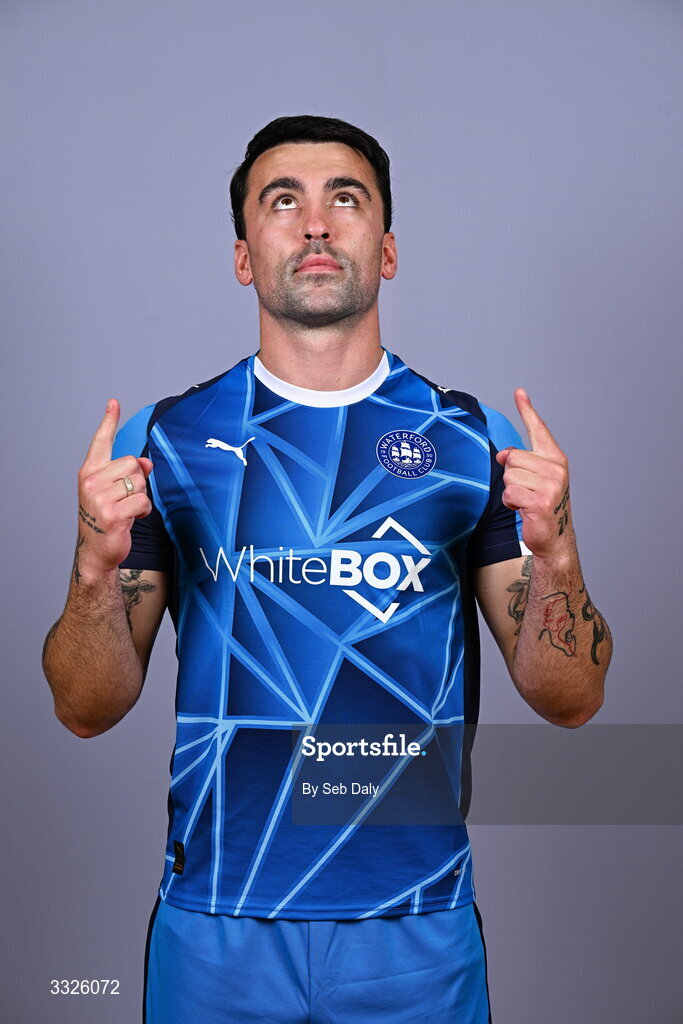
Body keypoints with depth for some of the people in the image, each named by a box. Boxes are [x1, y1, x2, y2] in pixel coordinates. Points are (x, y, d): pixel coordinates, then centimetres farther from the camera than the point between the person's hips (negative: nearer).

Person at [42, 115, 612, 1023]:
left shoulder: (474, 440, -1)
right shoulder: (165, 439, -1)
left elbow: (570, 701, -2)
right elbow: (88, 710, 0)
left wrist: (553, 550, -19)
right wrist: (98, 565, -19)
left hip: (418, 924, 1)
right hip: (215, 923, 0)